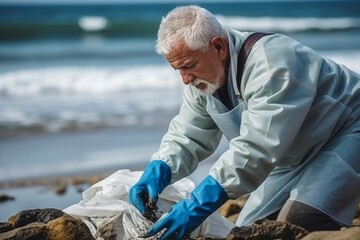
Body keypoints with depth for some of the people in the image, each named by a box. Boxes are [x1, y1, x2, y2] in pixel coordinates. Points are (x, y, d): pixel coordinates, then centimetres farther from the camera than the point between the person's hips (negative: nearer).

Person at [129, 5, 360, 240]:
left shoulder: (269, 62, -35)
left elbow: (256, 148, -40)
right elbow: (187, 138, -2)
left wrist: (199, 205, -44)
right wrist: (156, 172, -23)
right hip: (295, 158, 8)